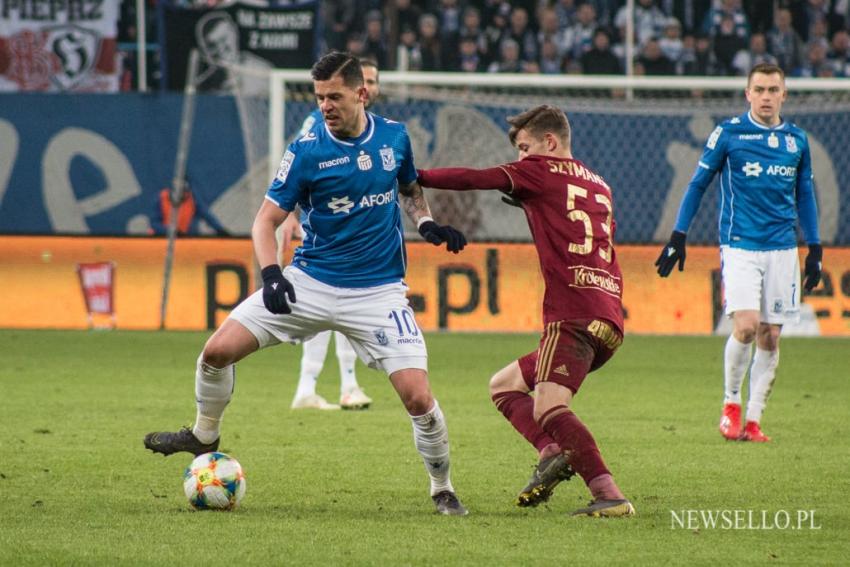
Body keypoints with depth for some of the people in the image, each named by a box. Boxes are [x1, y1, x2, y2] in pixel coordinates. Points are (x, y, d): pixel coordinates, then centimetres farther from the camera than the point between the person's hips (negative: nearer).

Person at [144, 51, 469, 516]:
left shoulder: (394, 136, 0)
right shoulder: (306, 151, -8)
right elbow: (266, 219, -7)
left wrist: (427, 224, 0)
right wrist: (271, 273, -24)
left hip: (377, 292, 0)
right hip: (308, 282, 0)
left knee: (418, 398, -13)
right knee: (218, 351, -9)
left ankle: (442, 489, 13)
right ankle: (204, 435, 20)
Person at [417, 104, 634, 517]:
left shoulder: (543, 170, 4)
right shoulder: (598, 186, 26)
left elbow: (474, 180, -2)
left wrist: (415, 178, 5)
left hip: (573, 312, -10)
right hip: (608, 317, 10)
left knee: (549, 407, -23)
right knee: (504, 385, 18)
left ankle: (609, 497, -34)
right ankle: (552, 452, -6)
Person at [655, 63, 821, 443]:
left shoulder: (797, 140, 9)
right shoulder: (729, 133, -2)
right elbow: (698, 184, 5)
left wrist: (815, 249, 15)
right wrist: (678, 237, 1)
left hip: (782, 250, 4)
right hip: (740, 246, -4)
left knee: (770, 337, 1)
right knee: (746, 326, -18)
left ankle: (753, 420, 9)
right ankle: (730, 404, 3)